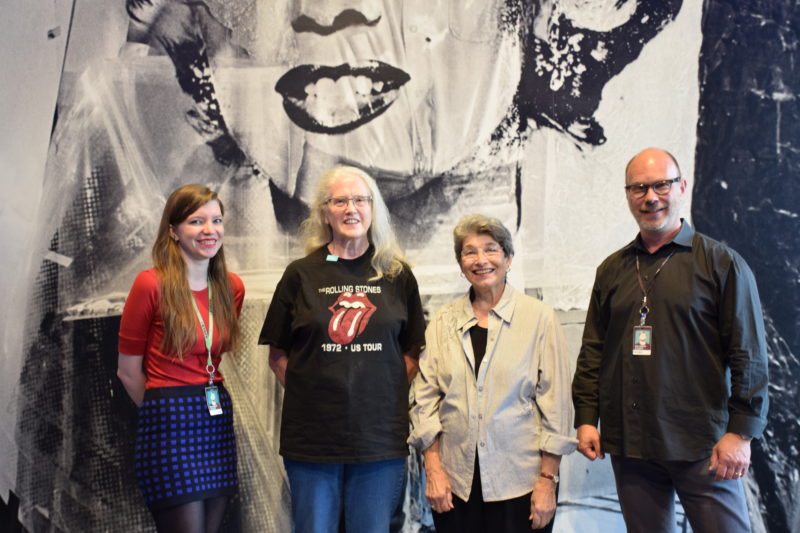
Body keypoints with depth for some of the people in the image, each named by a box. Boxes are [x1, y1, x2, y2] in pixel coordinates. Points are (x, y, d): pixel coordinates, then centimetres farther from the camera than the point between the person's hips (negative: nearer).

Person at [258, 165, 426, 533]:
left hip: (381, 437, 1)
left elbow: (412, 351, 8)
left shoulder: (397, 275, 5)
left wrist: (389, 396, -2)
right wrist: (310, 394, -4)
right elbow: (277, 355, 5)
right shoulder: (301, 275, 2)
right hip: (312, 436, 0)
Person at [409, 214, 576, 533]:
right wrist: (433, 470, -1)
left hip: (520, 483, -2)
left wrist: (548, 480, -5)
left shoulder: (539, 318, -3)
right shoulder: (443, 322, 4)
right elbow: (425, 397, 5)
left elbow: (555, 402, -3)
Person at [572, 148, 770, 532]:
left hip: (701, 444, -3)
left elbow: (748, 354, -4)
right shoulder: (612, 270, 11)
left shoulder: (722, 263, -1)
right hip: (628, 443, 4)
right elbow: (592, 352, 13)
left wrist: (741, 431, -9)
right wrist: (586, 418, 6)